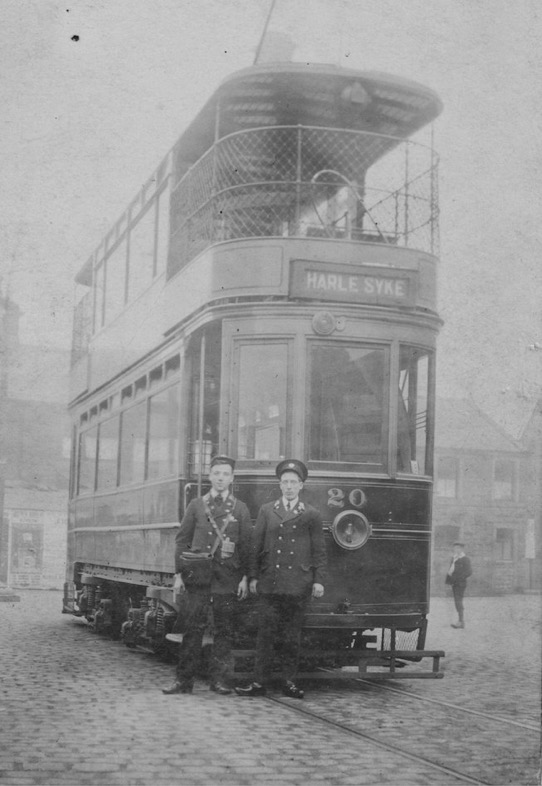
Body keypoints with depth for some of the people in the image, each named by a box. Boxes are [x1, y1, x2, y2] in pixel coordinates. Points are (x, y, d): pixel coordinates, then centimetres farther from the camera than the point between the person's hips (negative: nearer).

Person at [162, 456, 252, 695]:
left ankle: (220, 679, 10)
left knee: (224, 630, 2)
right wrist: (179, 574, 1)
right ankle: (184, 680, 3)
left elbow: (246, 545, 5)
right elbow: (182, 540, 8)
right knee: (193, 628, -1)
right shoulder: (196, 505, 9)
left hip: (228, 579, 0)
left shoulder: (240, 509, 8)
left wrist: (245, 577, -3)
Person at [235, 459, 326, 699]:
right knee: (266, 634, 0)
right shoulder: (266, 511, 10)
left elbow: (319, 551, 6)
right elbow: (255, 545, 9)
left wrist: (318, 580, -2)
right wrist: (253, 576, 4)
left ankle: (289, 682, 13)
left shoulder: (311, 515, 6)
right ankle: (259, 682, 4)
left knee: (292, 636, 4)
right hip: (270, 583, 1)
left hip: (298, 586, -1)